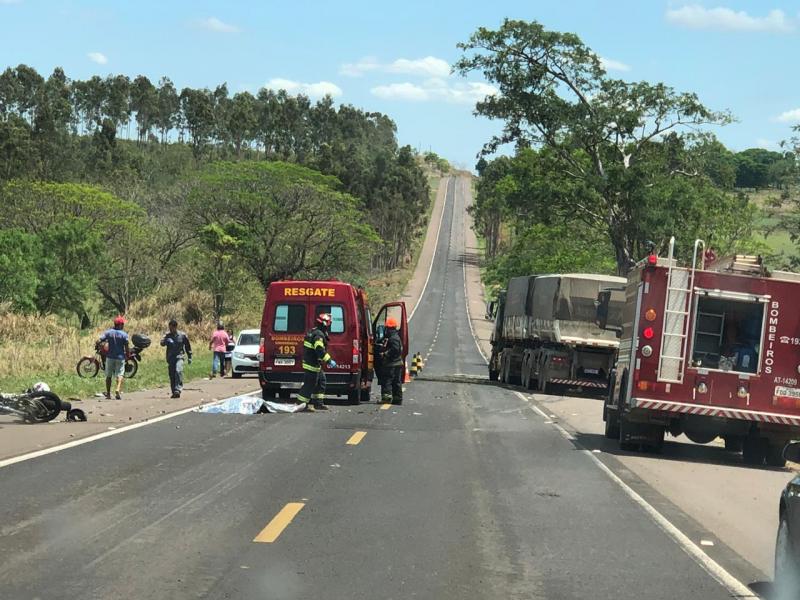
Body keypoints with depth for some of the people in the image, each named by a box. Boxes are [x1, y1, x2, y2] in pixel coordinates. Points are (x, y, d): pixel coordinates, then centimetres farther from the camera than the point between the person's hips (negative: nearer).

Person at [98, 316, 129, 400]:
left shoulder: (108, 332, -1)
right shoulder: (124, 334, -6)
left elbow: (99, 341, -10)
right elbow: (126, 347, -9)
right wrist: (127, 355, 6)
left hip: (110, 356, 2)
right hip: (120, 357, -2)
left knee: (109, 375, 11)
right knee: (120, 374, 1)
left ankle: (108, 393, 13)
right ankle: (118, 390, -21)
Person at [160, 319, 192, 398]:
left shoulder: (182, 335, 1)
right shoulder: (167, 335, 5)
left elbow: (188, 346, 11)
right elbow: (162, 343, -10)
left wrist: (189, 357, 12)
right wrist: (167, 341, -32)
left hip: (179, 357, -3)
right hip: (170, 358, 3)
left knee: (178, 371, -24)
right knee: (172, 375, 4)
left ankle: (178, 390, -26)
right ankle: (174, 392, 13)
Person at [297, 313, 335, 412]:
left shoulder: (314, 332, 15)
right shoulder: (318, 335, -19)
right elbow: (320, 350, -29)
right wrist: (329, 361, -27)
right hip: (312, 365, -11)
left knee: (320, 382, 16)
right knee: (310, 384, -6)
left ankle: (318, 403, 19)